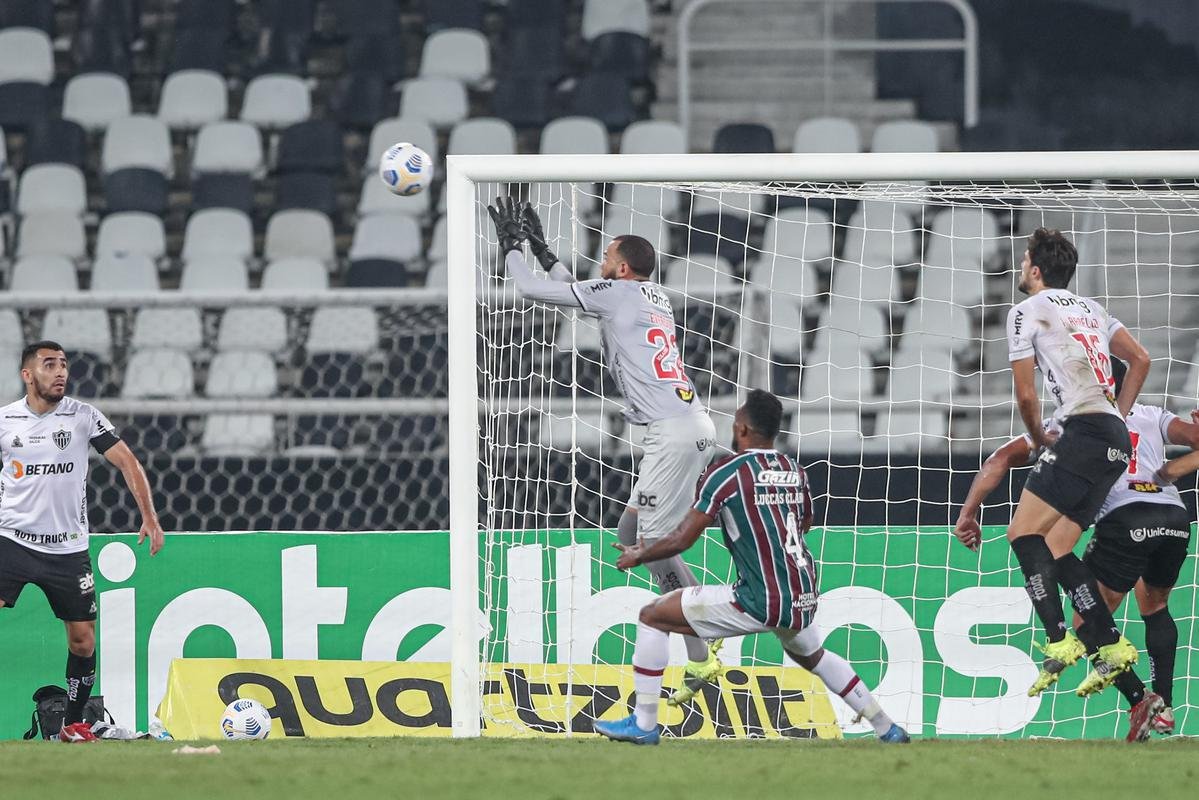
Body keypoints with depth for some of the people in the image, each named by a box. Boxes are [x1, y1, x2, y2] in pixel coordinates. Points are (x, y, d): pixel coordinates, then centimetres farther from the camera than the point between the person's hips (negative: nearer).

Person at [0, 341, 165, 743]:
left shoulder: (84, 416, -2)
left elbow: (127, 463, -2)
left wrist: (149, 517, -11)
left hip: (68, 547, 1)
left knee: (83, 640, 5)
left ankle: (74, 724, 22)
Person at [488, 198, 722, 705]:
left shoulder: (618, 292, -4)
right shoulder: (654, 297, 20)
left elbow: (530, 289, 2)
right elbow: (584, 297, 39)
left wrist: (511, 246, 19)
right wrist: (542, 250, 40)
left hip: (674, 433, -10)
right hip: (688, 430, 10)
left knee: (654, 544, -9)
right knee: (632, 534, 16)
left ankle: (700, 660, -12)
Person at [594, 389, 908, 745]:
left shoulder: (726, 471, -7)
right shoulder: (795, 471, 11)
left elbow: (683, 539, -6)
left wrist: (638, 556, 11)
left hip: (760, 603, -7)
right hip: (804, 601, 7)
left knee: (652, 616, 4)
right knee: (811, 655, 38)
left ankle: (643, 723, 3)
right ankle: (887, 729, 39)